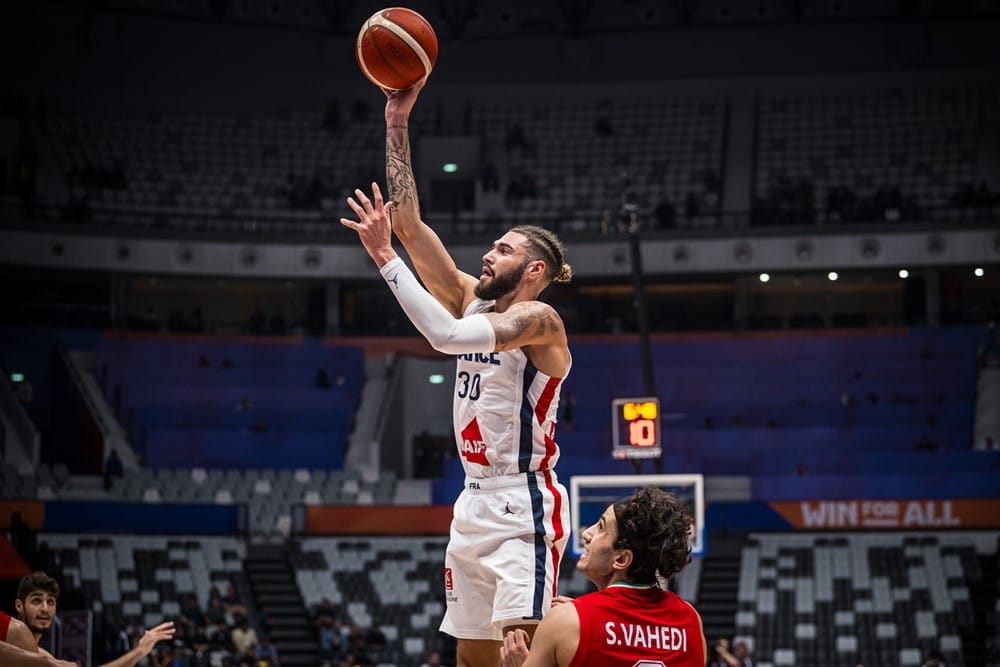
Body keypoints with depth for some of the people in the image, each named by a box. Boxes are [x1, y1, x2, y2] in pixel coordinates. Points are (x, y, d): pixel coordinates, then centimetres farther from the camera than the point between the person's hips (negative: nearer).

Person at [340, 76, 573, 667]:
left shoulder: (539, 319, -10)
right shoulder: (473, 301, 12)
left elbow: (446, 334, -26)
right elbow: (410, 222, 10)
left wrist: (386, 259, -22)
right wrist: (398, 123, 5)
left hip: (523, 502, -8)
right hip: (475, 502, 8)